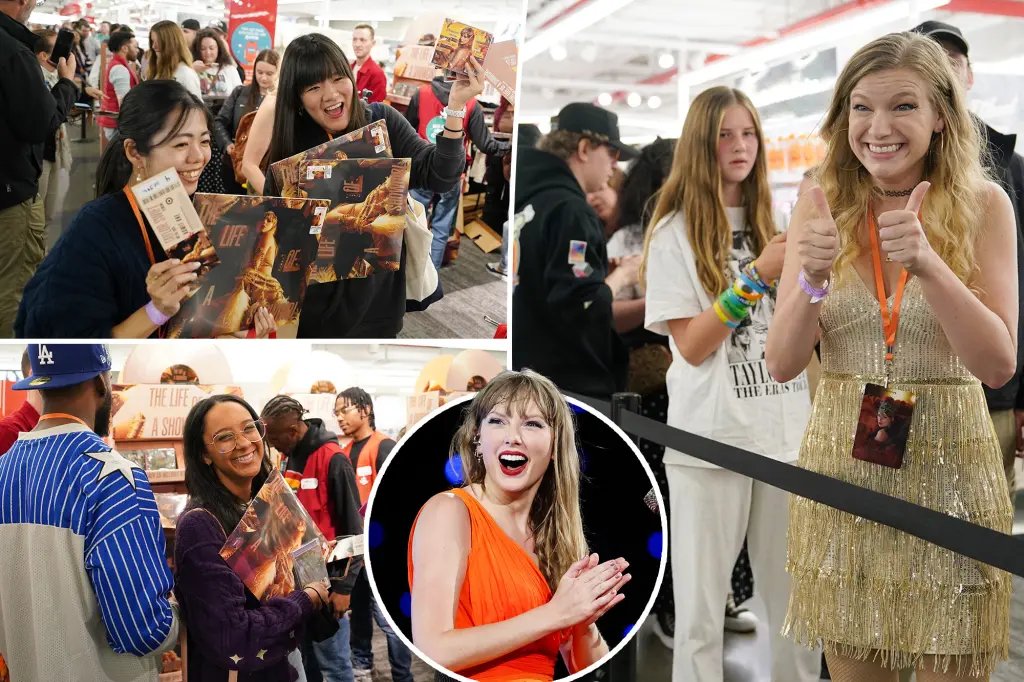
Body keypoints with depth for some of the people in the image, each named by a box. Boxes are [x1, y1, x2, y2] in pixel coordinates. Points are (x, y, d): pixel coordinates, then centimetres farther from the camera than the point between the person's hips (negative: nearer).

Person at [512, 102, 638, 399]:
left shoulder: (529, 200, 11)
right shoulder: (570, 210, -16)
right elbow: (579, 307, -23)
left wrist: (607, 271, 12)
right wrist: (622, 275, -6)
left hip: (531, 375, 9)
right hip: (571, 385, -9)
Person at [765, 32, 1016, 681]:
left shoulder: (984, 204, -5)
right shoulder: (822, 205, -3)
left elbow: (999, 366, -13)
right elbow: (782, 364, -7)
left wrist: (927, 263, -27)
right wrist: (813, 276, -25)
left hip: (950, 465, -1)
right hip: (841, 460, 1)